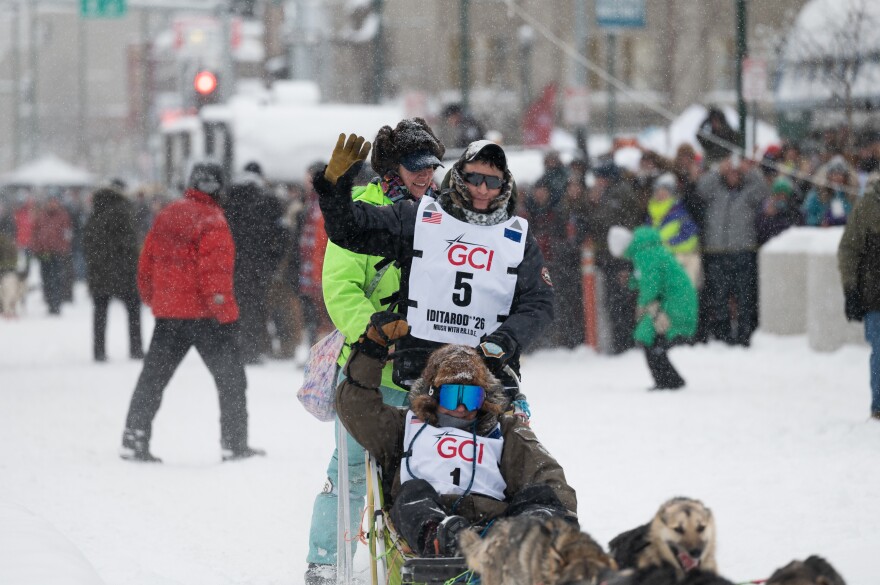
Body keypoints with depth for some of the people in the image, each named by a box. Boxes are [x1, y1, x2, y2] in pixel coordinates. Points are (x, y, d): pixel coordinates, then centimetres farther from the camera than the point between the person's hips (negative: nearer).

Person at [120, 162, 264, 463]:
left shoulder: (166, 216, 9)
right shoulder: (212, 222, -13)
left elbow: (146, 263, 13)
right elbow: (214, 272, -19)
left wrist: (151, 298, 24)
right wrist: (224, 311, -15)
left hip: (167, 313, 6)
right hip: (205, 314, -6)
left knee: (153, 377, 11)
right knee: (231, 379, 6)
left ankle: (134, 441, 7)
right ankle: (234, 444, 6)